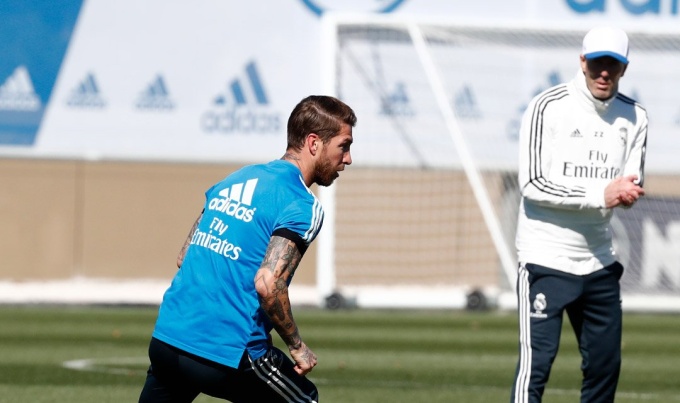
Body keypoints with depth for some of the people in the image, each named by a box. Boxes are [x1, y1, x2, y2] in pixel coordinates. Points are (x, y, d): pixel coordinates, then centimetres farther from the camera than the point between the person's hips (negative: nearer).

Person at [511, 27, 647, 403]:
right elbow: (533, 185, -16)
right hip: (546, 258, -6)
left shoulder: (634, 117, 7)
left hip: (599, 260, 6)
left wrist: (626, 192, -15)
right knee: (536, 360, -14)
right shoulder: (548, 107, -10)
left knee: (605, 363, 11)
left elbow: (631, 188, 11)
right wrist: (600, 195, -22)